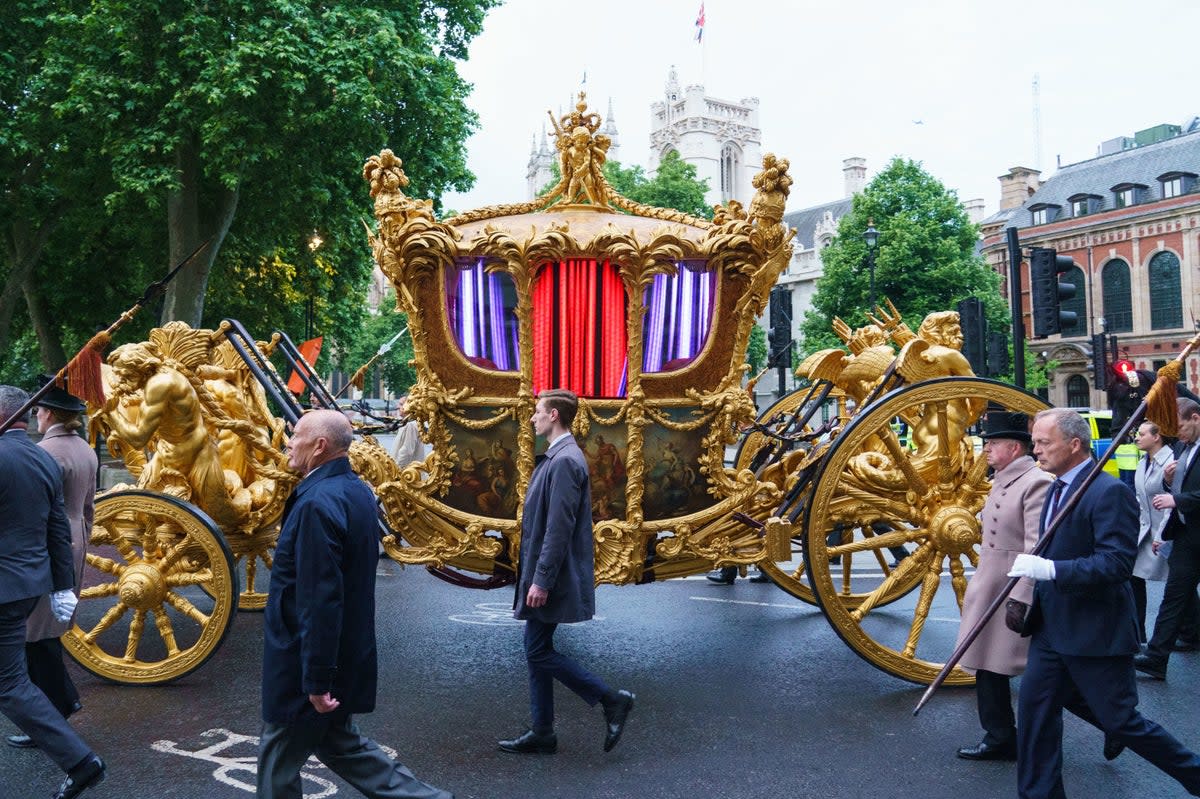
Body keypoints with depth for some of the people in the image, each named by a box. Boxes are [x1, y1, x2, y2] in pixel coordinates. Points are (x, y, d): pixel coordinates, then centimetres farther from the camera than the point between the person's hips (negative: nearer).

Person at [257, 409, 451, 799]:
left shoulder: (317, 503, -24)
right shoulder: (357, 490, 4)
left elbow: (319, 601, -26)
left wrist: (317, 680, -22)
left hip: (307, 660, -9)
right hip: (348, 652, 9)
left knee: (279, 759, 10)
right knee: (337, 741, 22)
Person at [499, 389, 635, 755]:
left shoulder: (565, 461, -20)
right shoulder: (557, 457, 12)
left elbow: (560, 528, -24)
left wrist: (541, 581, -22)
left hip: (550, 576, -10)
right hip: (543, 574, 10)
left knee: (539, 652, -2)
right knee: (537, 651, 13)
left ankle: (612, 700, 6)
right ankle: (541, 733, 23)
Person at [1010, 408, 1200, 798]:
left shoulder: (1109, 492, -19)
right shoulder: (1058, 488, 10)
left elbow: (1117, 563, -26)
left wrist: (1050, 569, -31)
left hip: (1096, 633, -8)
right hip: (1053, 628, 8)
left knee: (1120, 721, 5)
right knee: (1034, 708, 8)